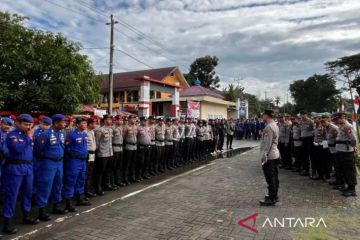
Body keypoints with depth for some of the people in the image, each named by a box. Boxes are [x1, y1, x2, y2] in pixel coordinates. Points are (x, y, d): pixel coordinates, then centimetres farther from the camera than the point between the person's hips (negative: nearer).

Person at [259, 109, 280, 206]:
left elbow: (268, 143, -22)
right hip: (275, 154, 10)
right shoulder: (275, 125, 13)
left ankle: (271, 199, 4)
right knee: (274, 176, 16)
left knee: (270, 177, -3)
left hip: (269, 155, -10)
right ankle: (274, 195, 27)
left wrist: (264, 155, -20)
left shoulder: (269, 127, -19)